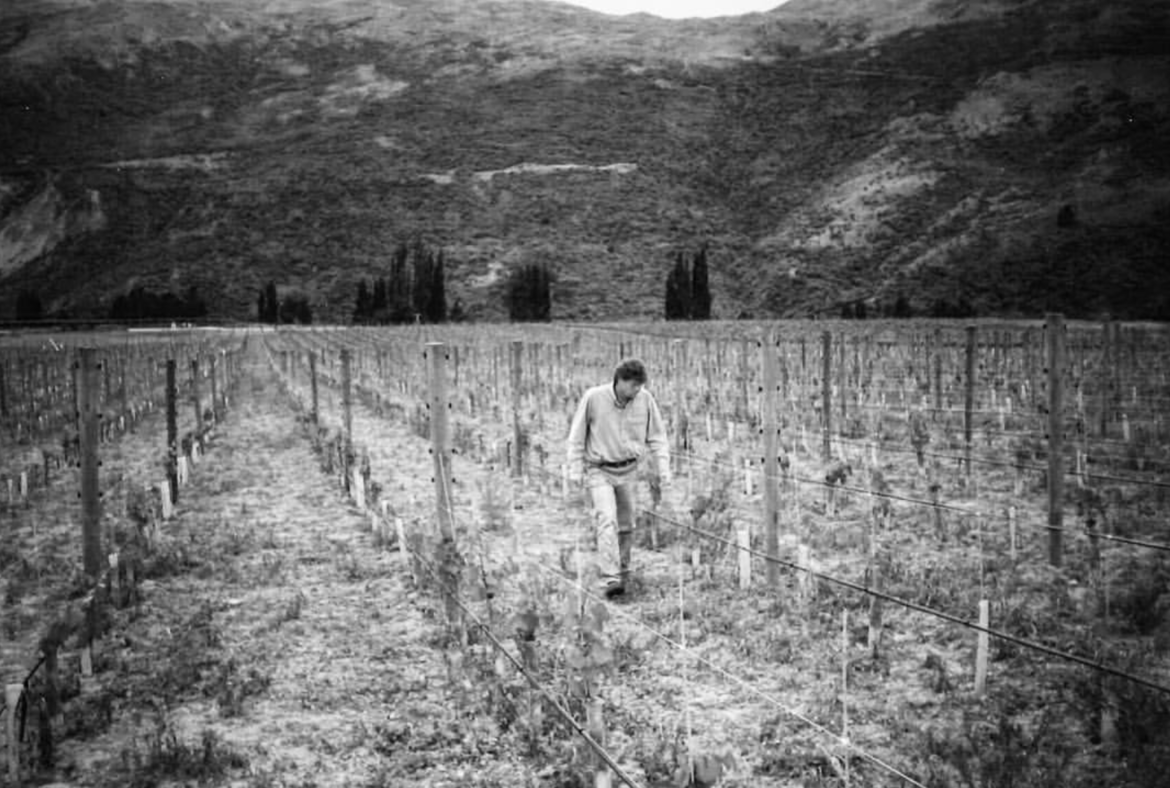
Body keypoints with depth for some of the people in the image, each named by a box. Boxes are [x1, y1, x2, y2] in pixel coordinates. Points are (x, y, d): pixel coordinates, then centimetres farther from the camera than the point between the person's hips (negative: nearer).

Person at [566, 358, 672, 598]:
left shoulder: (645, 400, -8)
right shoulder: (593, 398, -15)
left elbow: (657, 438, 3)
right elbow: (577, 436, -4)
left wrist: (663, 470, -4)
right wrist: (575, 469, -4)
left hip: (628, 470, 3)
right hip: (599, 470, -3)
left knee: (626, 524, 11)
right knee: (607, 520, -18)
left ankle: (622, 572, 31)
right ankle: (610, 579, -23)